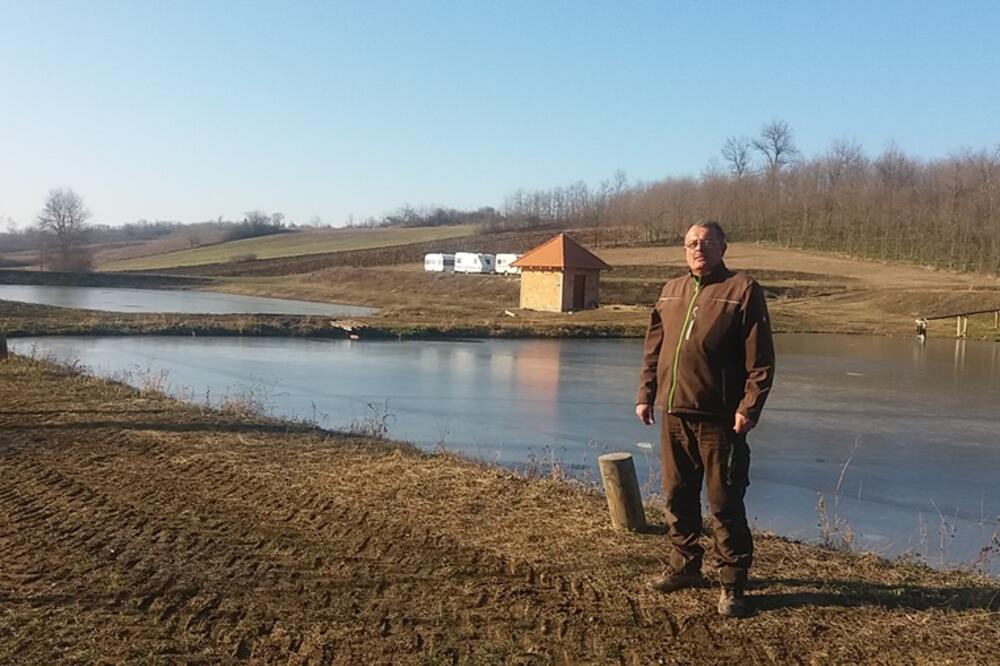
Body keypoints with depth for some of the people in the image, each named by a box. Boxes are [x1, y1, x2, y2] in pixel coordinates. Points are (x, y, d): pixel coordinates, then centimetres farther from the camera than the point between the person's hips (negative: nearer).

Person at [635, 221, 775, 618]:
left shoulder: (743, 290, -4)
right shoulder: (671, 292, 14)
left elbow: (760, 360, -9)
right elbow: (652, 351, 17)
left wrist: (749, 407, -15)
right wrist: (646, 395, 11)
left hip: (719, 420, -6)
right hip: (674, 415, 6)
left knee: (725, 504, 1)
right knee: (677, 497, 14)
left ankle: (732, 585, 13)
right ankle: (685, 567, 30)